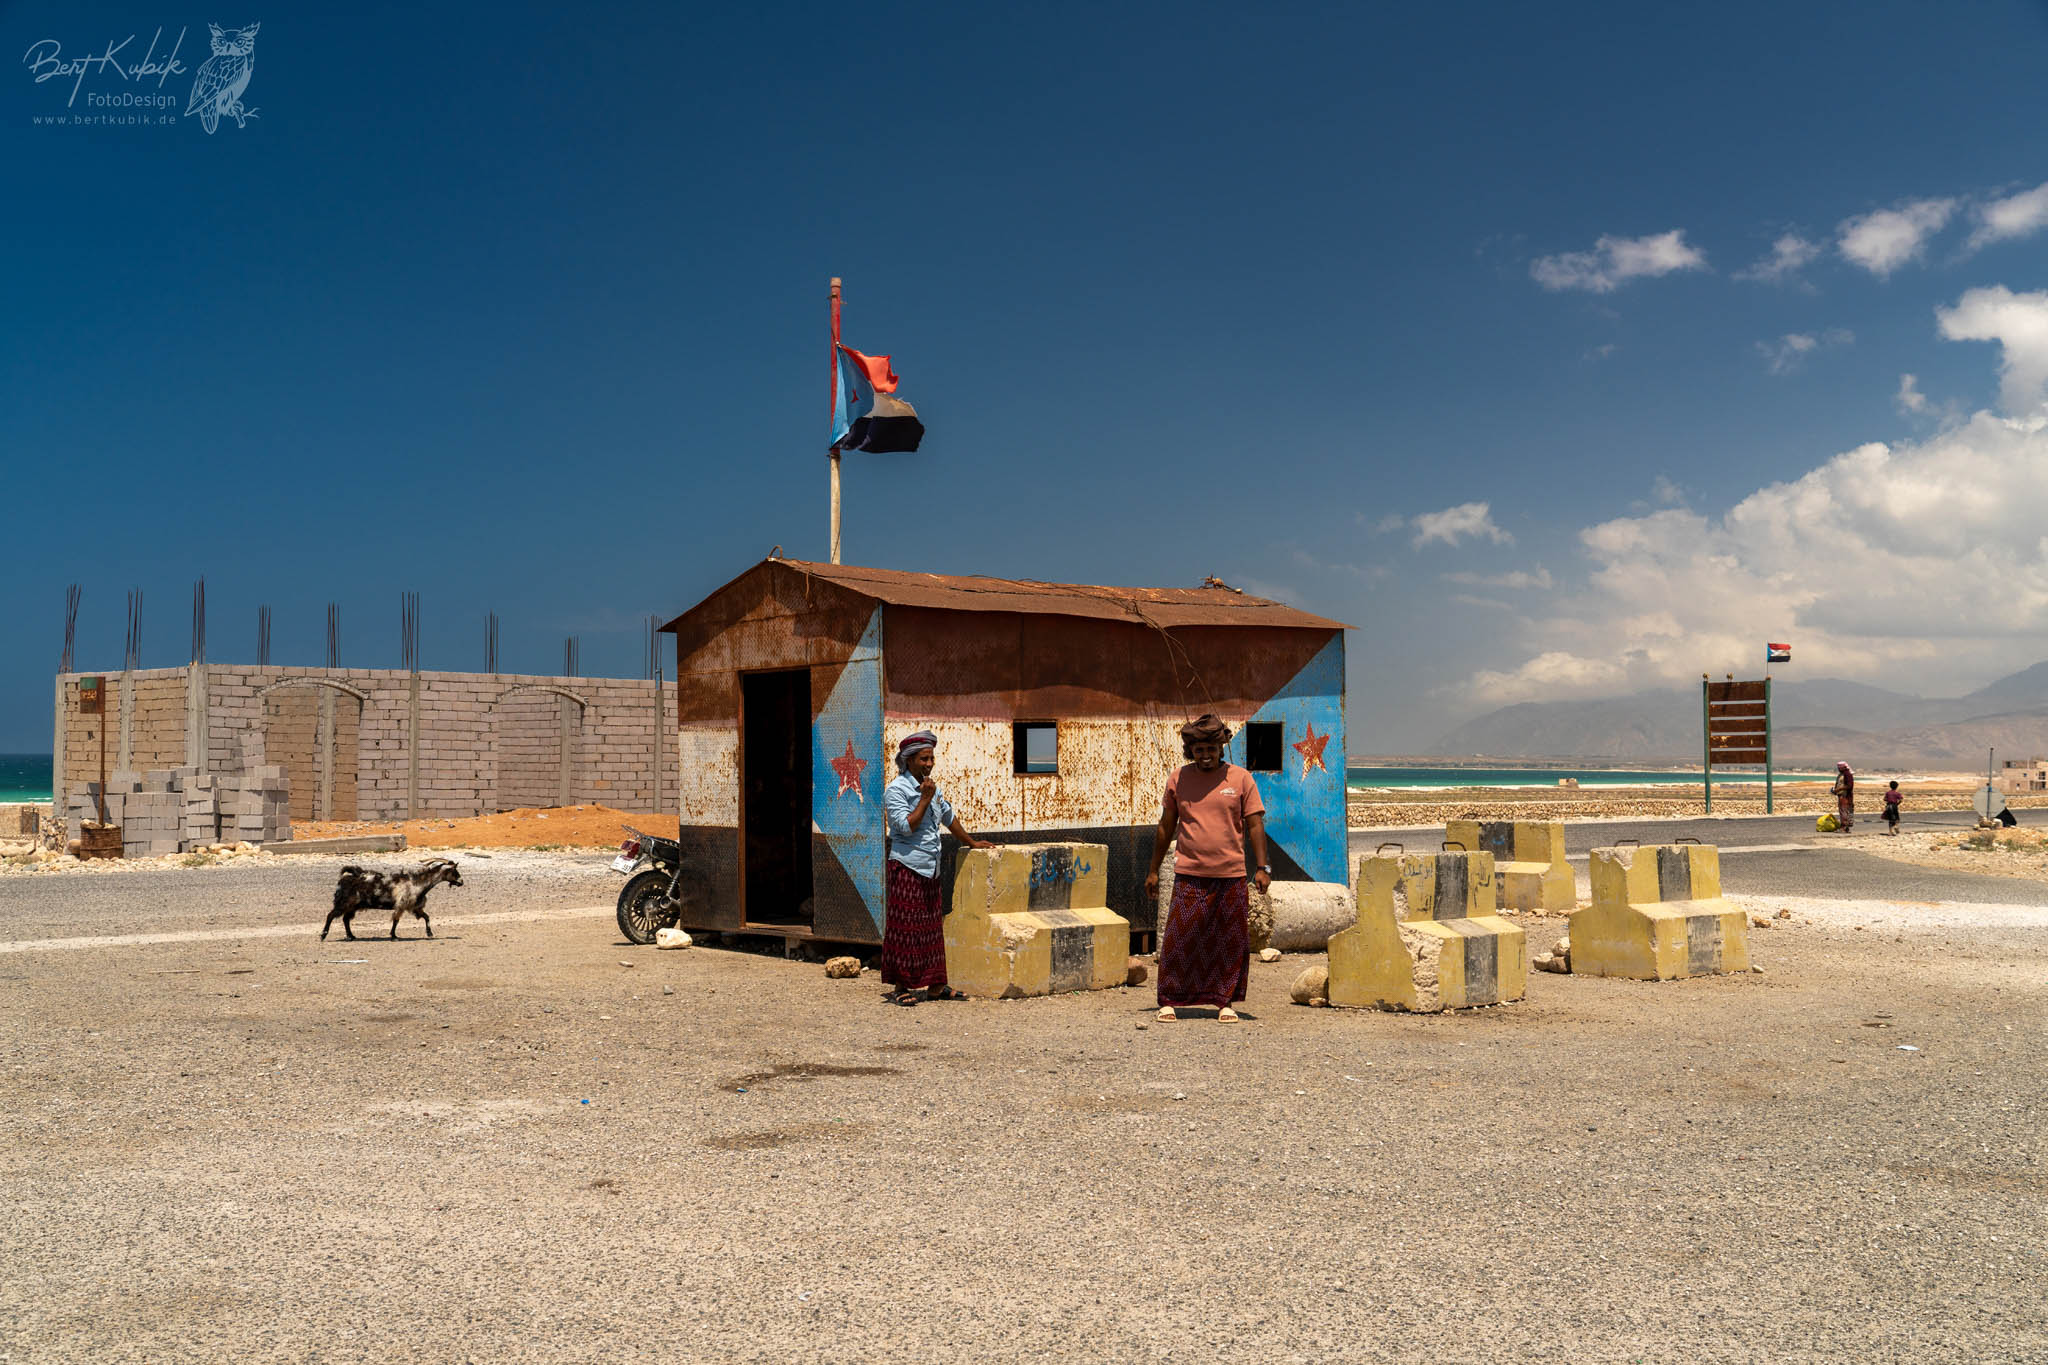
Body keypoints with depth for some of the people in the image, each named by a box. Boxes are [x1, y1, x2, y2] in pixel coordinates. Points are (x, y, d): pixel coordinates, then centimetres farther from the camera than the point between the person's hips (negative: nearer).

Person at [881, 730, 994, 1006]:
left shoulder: (932, 787, 15)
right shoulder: (896, 789, -9)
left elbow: (949, 818, 28)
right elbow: (906, 826, -20)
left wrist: (971, 842, 32)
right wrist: (925, 799, -16)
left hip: (930, 869, 8)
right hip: (906, 866, -8)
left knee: (932, 926, 9)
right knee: (904, 927, -6)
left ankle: (934, 986, 14)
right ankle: (900, 987, -1)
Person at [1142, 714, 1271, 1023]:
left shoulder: (1241, 779, 3)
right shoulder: (1178, 780, 7)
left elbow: (1254, 824, 4)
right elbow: (1166, 826, 13)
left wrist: (1262, 867, -5)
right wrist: (1153, 870, 14)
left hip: (1231, 876, 0)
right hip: (1189, 876, 0)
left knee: (1230, 944, 4)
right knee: (1178, 941, -3)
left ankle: (1224, 1002, 16)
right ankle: (1169, 1002, 6)